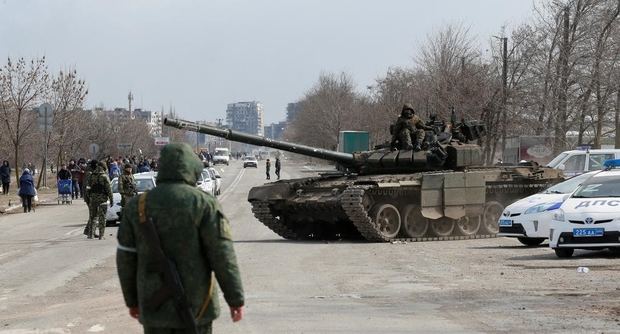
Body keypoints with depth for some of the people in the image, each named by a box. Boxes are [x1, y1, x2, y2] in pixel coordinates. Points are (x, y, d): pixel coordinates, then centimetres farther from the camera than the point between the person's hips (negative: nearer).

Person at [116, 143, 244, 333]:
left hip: (154, 305, 3)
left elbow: (125, 258, 7)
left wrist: (132, 301, 18)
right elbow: (223, 255, -10)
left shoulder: (137, 206, 3)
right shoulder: (204, 204, -7)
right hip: (194, 304, -2)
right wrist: (235, 299, -5)